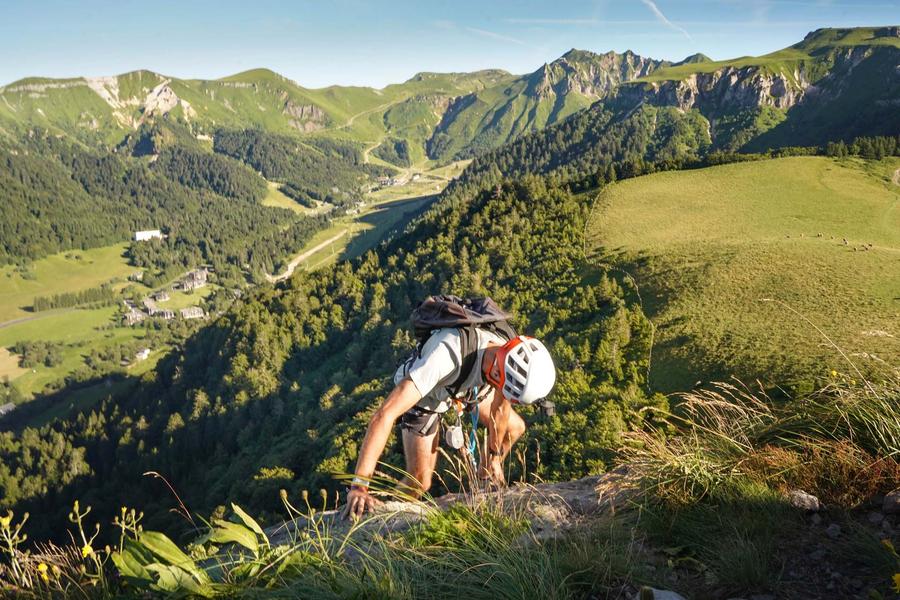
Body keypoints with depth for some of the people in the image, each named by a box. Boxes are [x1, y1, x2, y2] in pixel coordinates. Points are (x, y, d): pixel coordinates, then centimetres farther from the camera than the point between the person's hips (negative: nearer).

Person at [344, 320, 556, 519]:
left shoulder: (510, 357, -30)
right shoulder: (447, 355, -49)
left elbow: (500, 410, -9)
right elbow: (384, 415, -51)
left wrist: (494, 456, 4)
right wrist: (359, 486, -51)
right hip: (421, 395, -5)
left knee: (515, 428, 4)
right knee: (420, 481, -7)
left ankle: (483, 481, 29)